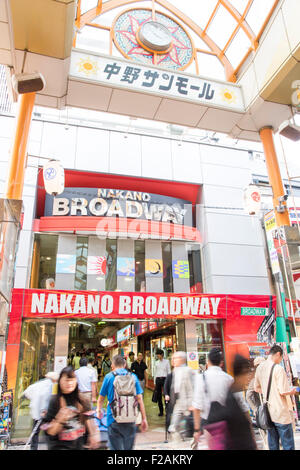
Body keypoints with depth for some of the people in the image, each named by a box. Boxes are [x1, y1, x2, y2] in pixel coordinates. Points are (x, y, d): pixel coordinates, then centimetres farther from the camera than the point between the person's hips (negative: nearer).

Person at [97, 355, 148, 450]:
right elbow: (139, 399, -1)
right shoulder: (133, 377, 2)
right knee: (129, 448, 18)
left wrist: (99, 410, 29)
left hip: (114, 419, -2)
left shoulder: (109, 377, -2)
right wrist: (144, 419, 5)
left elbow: (101, 398, 9)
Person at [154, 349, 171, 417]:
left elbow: (169, 371, 0)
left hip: (164, 379, -4)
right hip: (158, 379, 4)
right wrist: (155, 382, 10)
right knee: (159, 396, 6)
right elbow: (155, 372, 14)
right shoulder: (156, 362, 10)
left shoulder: (166, 361, 0)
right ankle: (161, 411, 16)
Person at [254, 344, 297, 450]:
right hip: (281, 413, -6)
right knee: (288, 445, 5)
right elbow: (283, 392, -18)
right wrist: (292, 391, 1)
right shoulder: (278, 369, -17)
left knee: (272, 444, 15)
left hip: (268, 412, 6)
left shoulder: (259, 368, 5)